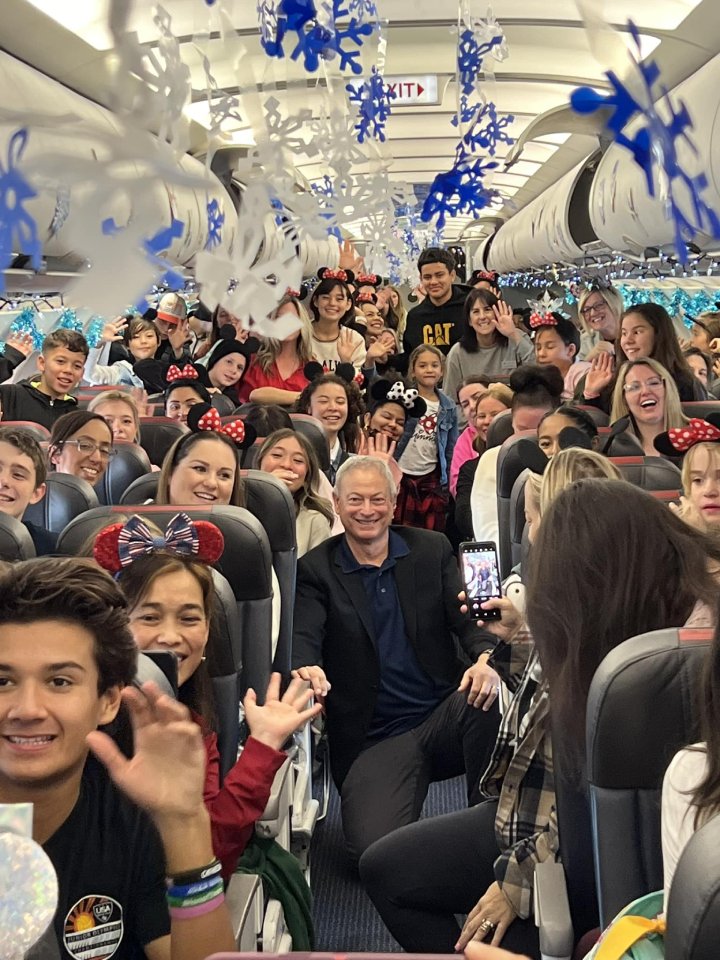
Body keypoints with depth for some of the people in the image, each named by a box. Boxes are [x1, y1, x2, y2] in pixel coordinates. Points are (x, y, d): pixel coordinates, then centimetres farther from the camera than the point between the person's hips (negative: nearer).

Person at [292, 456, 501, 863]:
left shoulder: (433, 550, 10)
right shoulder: (316, 570, 5)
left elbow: (468, 615, 0)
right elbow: (304, 637, -8)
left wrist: (486, 658, -24)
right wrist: (306, 670, -34)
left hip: (444, 715, 2)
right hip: (374, 738, -2)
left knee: (487, 695, -33)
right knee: (375, 847, -27)